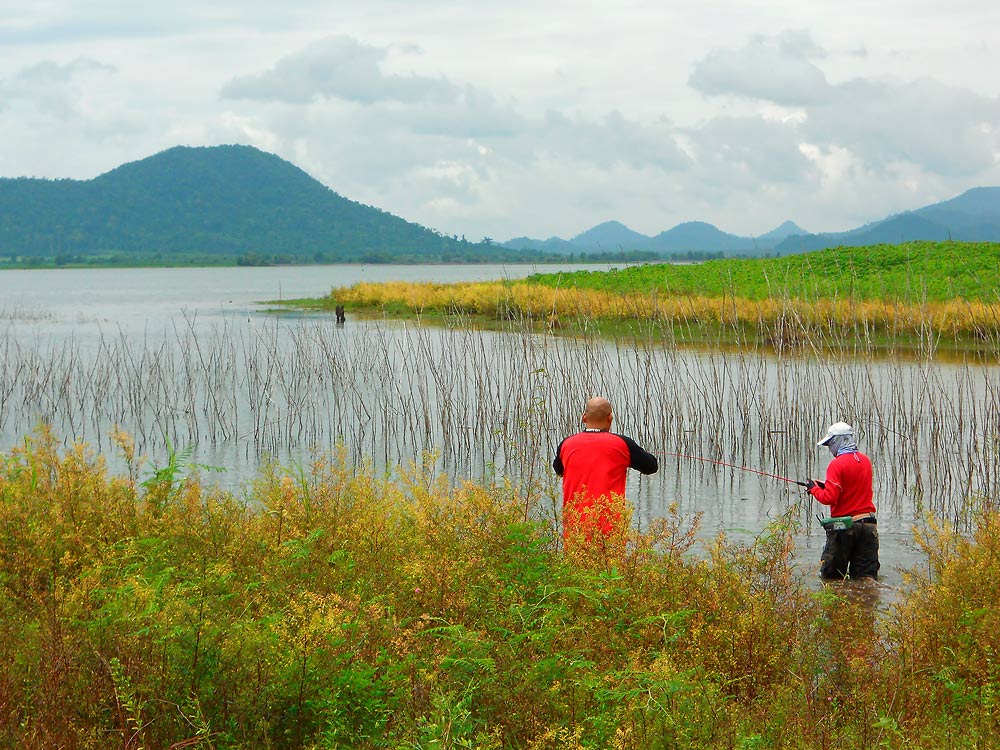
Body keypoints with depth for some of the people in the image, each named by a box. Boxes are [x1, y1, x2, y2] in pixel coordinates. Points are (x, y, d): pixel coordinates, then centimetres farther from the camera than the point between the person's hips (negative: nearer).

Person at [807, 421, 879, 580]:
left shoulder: (837, 464, -13)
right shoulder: (865, 460, 10)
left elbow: (829, 498, -18)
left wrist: (814, 489, 1)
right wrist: (826, 485, 17)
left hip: (843, 526, -6)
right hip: (868, 524, 6)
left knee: (830, 575, 4)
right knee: (865, 576, 4)